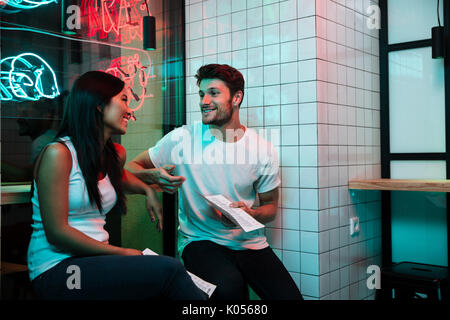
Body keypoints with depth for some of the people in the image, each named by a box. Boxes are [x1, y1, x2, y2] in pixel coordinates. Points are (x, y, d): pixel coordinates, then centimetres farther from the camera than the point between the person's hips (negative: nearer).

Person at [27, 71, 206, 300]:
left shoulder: (116, 154, 10)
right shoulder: (58, 153, -12)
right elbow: (56, 232, -16)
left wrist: (147, 190, 17)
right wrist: (122, 253, -13)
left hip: (95, 260, 7)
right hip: (57, 269, -7)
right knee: (169, 269, -23)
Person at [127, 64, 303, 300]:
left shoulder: (264, 150, -1)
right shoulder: (181, 138, -5)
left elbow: (270, 206, 10)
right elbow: (131, 168, 0)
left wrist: (251, 215, -13)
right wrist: (152, 177, -23)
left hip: (250, 243, 2)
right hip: (199, 240, -1)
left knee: (289, 296, -20)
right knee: (229, 286, -32)